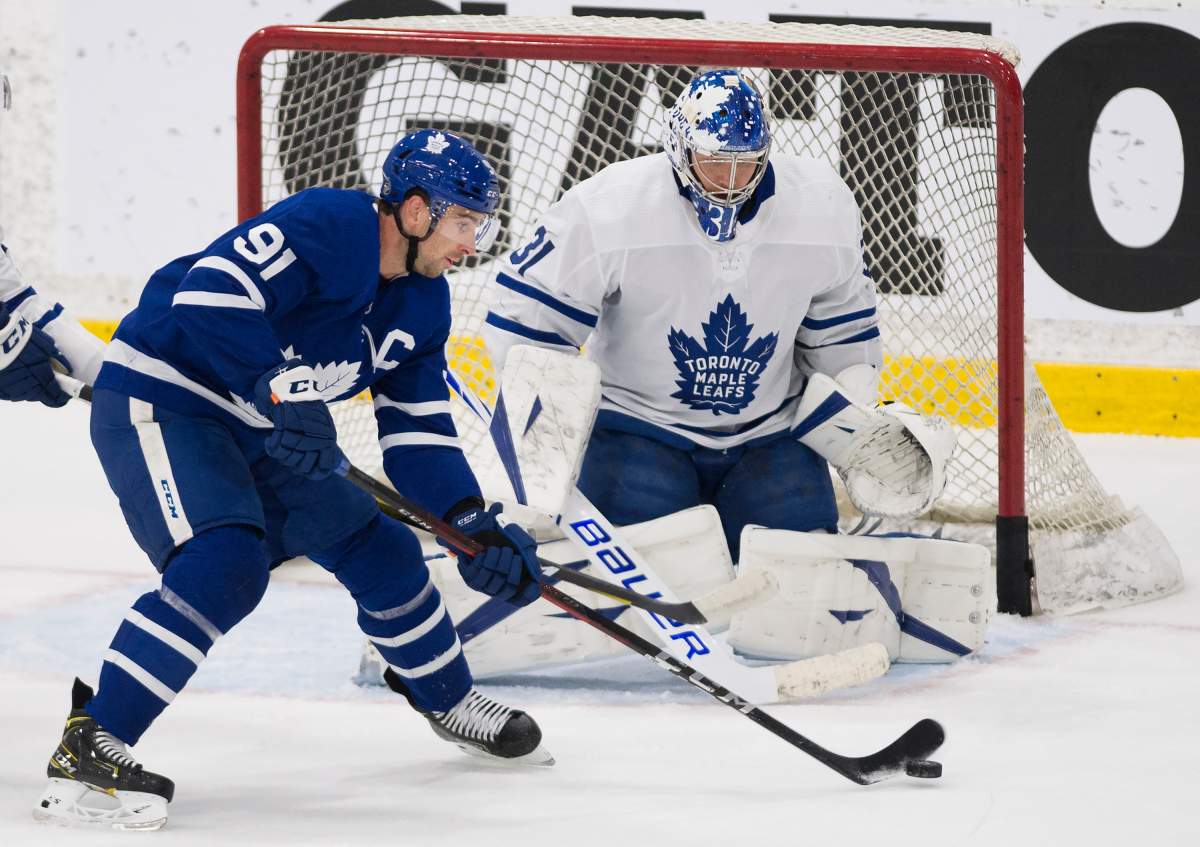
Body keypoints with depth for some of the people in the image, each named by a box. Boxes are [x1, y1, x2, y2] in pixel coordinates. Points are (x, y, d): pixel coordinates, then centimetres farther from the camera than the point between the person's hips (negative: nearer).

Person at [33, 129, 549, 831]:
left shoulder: (423, 301, 5)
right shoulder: (326, 224, -23)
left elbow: (420, 430, 9)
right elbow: (212, 291, -34)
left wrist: (478, 527, -1)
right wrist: (281, 395, -36)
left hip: (264, 428, 9)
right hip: (158, 398, -9)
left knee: (379, 551, 14)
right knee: (226, 564, -29)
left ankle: (448, 699, 39)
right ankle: (90, 746, -29)